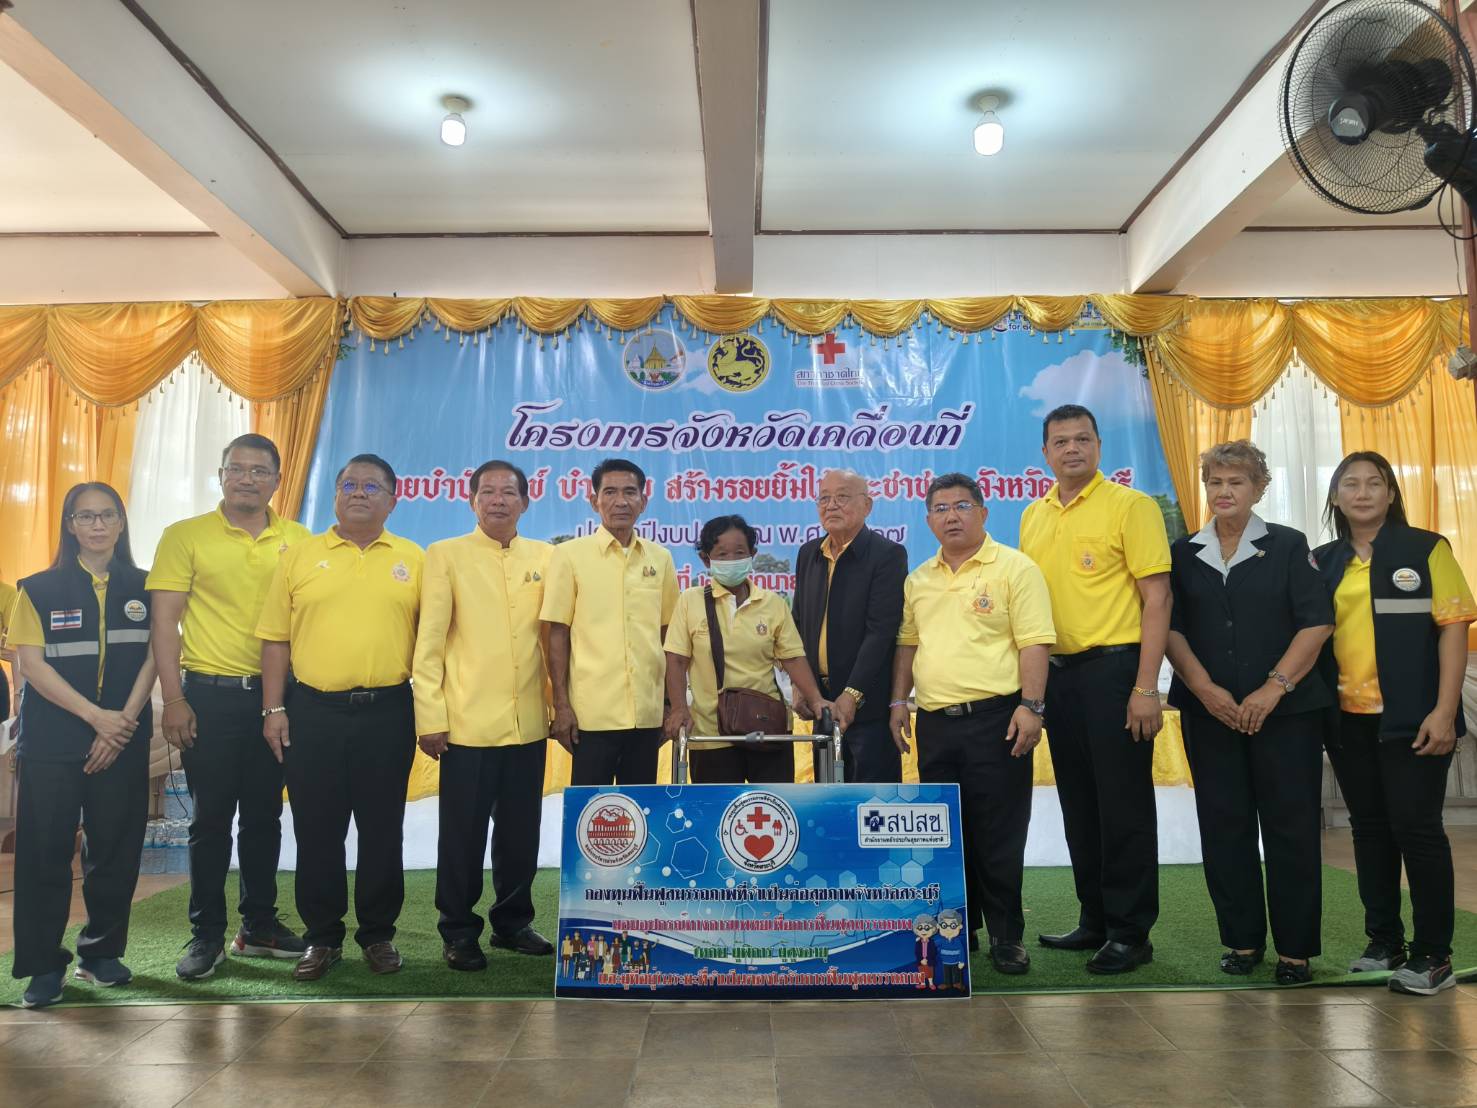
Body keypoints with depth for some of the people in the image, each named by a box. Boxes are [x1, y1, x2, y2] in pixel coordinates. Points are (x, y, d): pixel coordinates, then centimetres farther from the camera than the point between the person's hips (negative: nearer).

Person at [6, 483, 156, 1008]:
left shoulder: (142, 589, 7)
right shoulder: (40, 589, 2)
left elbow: (152, 659, 3)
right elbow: (31, 664, -5)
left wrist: (124, 721, -10)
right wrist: (96, 716, -13)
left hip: (124, 741, 1)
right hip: (50, 742, -1)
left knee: (116, 848, 5)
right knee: (45, 851, 0)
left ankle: (102, 951, 20)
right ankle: (44, 964, 11)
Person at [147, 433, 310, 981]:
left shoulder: (297, 540, 4)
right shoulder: (185, 536, -2)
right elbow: (164, 623, -4)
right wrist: (173, 699, -11)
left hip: (273, 695, 3)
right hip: (210, 694, -2)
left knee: (264, 816, 12)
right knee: (210, 818, 4)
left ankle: (259, 926, 25)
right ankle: (206, 935, 18)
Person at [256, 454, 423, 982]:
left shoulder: (413, 560, 5)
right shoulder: (300, 556, 6)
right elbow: (276, 638, 5)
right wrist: (273, 709, 0)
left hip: (388, 714, 0)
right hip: (314, 713, 1)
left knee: (382, 829, 8)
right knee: (317, 830, 8)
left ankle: (379, 933, 22)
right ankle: (322, 937, 22)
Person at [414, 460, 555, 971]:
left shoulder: (545, 557, 8)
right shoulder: (445, 555, 0)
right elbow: (429, 642, -3)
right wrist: (430, 717, -8)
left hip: (529, 724, 3)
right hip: (468, 723, -3)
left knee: (521, 832, 12)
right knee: (463, 834, 7)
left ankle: (513, 923, 29)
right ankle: (458, 931, 23)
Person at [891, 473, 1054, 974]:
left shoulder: (1014, 568, -4)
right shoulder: (918, 580, 13)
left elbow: (1035, 642, -10)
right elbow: (907, 644, 17)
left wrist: (1031, 706, -17)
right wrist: (898, 702, 10)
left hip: (995, 718, -5)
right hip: (934, 722, 5)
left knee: (998, 835, 1)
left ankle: (1007, 935, 16)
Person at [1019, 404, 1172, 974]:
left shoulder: (1130, 506, -6)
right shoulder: (1033, 516, 11)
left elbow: (1157, 598, -10)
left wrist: (1146, 687, -17)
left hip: (1114, 669, -6)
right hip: (1058, 673, 6)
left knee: (1124, 804, 0)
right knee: (1078, 803, 14)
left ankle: (1130, 932, 12)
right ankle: (1095, 919, 27)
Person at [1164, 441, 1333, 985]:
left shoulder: (1287, 546, 3)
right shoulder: (1183, 554, 9)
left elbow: (1317, 623, -3)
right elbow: (1171, 627, 4)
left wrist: (1274, 687, -12)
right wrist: (1205, 688, -9)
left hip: (1285, 710, -2)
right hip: (1210, 711, 2)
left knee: (1291, 827, 0)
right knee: (1225, 827, 5)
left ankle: (1295, 949, 11)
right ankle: (1242, 940, 17)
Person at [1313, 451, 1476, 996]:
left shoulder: (1425, 548, -1)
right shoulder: (1323, 562, 9)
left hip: (1409, 718, -4)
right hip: (1347, 720, 4)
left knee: (1416, 827, -2)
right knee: (1369, 828, 11)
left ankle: (1433, 955, 10)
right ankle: (1384, 942, 22)